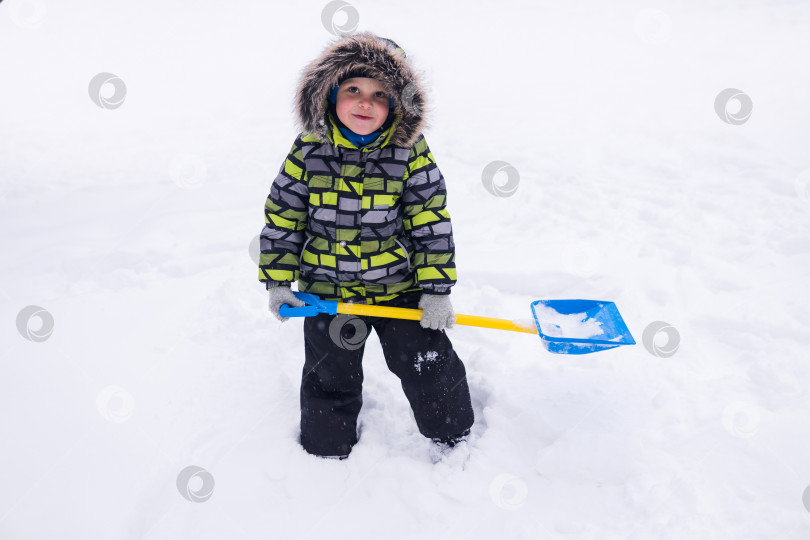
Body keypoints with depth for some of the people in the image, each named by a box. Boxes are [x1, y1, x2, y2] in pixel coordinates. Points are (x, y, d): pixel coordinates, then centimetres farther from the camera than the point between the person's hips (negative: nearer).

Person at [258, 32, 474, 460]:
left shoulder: (410, 153, -11)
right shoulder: (308, 152, -9)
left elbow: (431, 222, -8)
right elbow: (282, 218, -1)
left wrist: (436, 288, -9)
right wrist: (278, 282, -1)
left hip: (399, 285, -1)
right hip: (327, 289, 1)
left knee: (428, 367, 10)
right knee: (329, 379, 16)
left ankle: (453, 433, 38)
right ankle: (327, 452, 42)